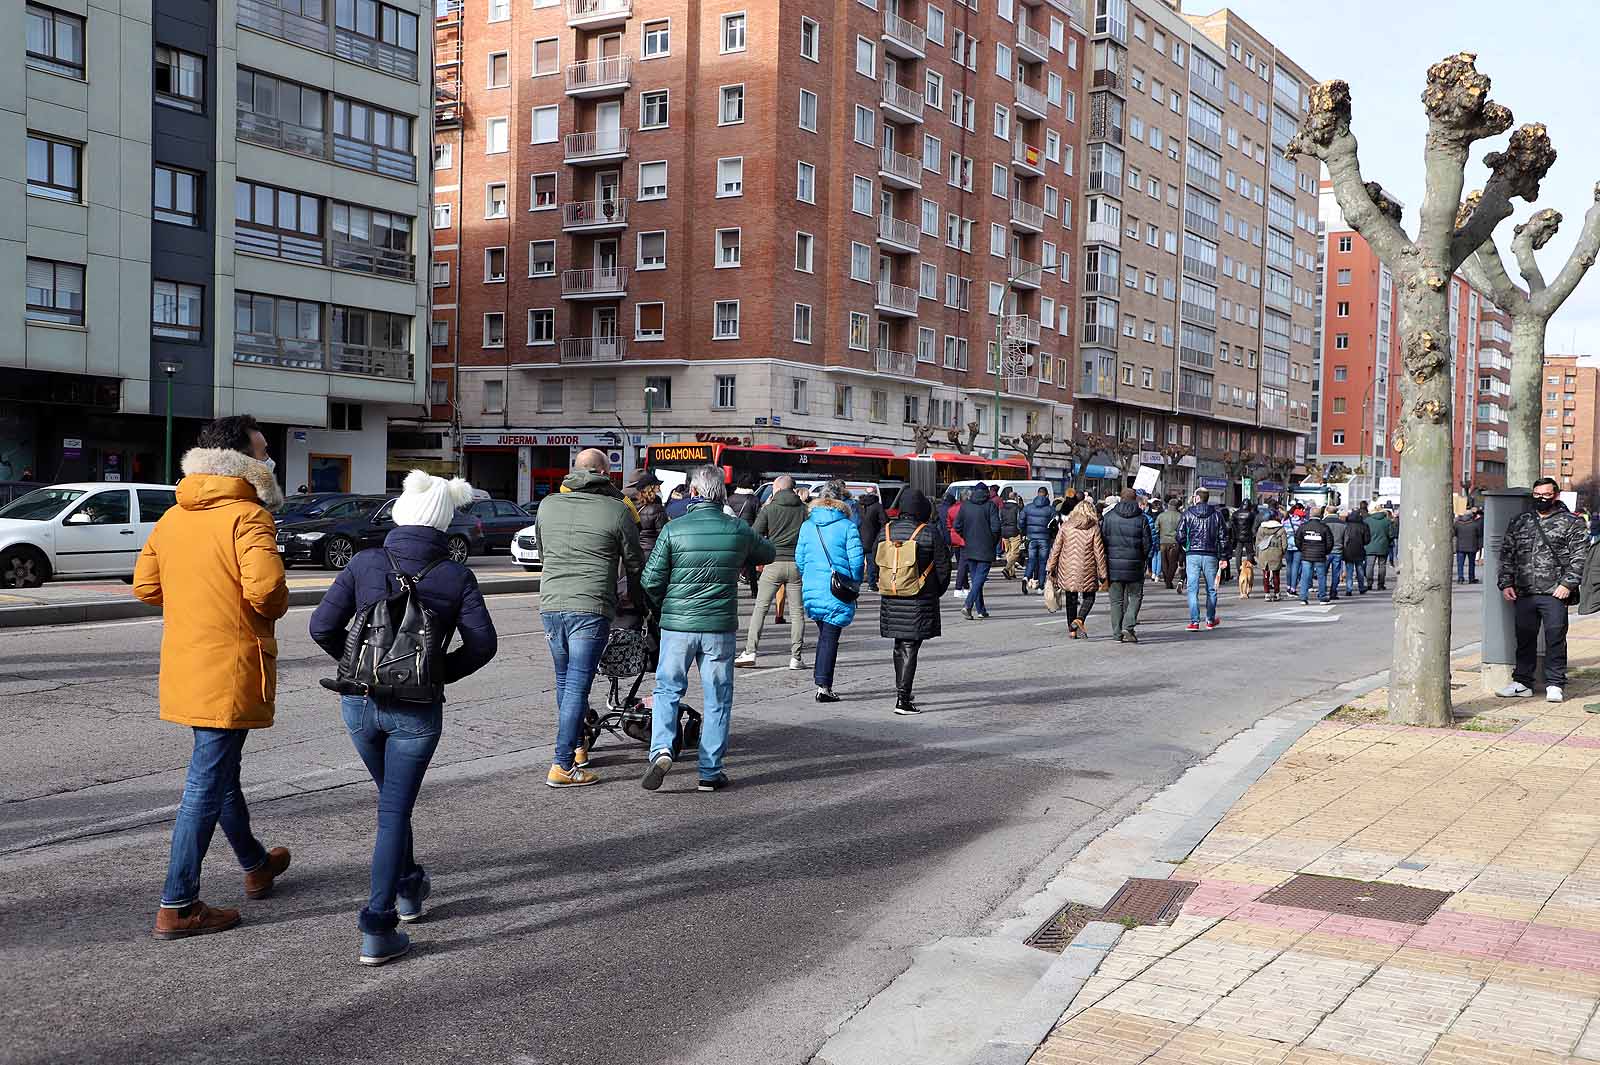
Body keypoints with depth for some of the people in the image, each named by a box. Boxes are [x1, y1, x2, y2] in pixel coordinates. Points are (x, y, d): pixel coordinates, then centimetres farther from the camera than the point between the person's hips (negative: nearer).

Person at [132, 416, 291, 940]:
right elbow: (264, 587, -27)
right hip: (230, 667, -8)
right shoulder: (248, 516, -16)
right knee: (208, 783, -3)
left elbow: (145, 585, 12)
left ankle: (256, 865, 41)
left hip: (185, 665, 9)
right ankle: (177, 906, 1)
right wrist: (278, 606, -6)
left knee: (220, 768, 22)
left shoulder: (173, 517, 8)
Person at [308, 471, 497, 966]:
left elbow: (322, 627, -5)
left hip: (360, 702, 2)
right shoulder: (456, 576, -5)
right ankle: (377, 929, -1)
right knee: (394, 810, 3)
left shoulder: (365, 564, -3)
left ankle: (408, 887, 42)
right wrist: (440, 673, 5)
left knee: (392, 797, 24)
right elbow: (482, 643, -9)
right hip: (417, 710, -2)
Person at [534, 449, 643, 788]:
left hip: (550, 605, 5)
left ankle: (577, 748, 31)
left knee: (565, 681, 19)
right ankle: (562, 766, -4)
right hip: (590, 608, -5)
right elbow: (634, 563, 5)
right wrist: (632, 593, 25)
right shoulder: (617, 510, -4)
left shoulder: (548, 504, 9)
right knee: (577, 685, -3)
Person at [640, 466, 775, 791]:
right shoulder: (738, 530, -2)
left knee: (668, 689, 13)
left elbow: (651, 580, -6)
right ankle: (710, 771, 13)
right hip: (721, 627, 1)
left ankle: (661, 748, -8)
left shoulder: (673, 530, -8)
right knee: (717, 698, 10)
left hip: (677, 625, -1)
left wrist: (662, 607, 14)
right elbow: (769, 554, 17)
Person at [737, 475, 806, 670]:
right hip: (796, 564, 2)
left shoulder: (769, 509, -1)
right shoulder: (804, 509, 4)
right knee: (796, 612, 5)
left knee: (760, 608, 5)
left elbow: (755, 535, -1)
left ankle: (750, 652, 0)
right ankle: (795, 657, 3)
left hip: (774, 564, -2)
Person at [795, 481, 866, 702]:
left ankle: (820, 678, 21)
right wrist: (853, 585, 4)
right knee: (830, 637, 1)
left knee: (823, 634, 20)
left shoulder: (807, 526, 5)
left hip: (811, 590, 4)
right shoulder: (847, 526, -8)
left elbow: (799, 558, 7)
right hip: (838, 592, -4)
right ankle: (823, 686, -3)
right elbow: (856, 560, -10)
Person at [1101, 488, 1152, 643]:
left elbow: (1102, 539, 0)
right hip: (1134, 565, -2)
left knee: (1117, 600, 8)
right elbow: (1147, 544, -2)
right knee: (1135, 597, 11)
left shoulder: (1109, 517, 0)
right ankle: (1128, 627, -6)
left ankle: (1118, 633, 9)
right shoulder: (1141, 519, -3)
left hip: (1113, 565, 2)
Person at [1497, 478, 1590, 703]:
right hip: (1524, 593, 4)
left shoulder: (1572, 523, 4)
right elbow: (1506, 554, 16)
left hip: (1555, 594, -4)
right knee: (1524, 638, 9)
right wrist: (1506, 583, 6)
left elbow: (1579, 557, -2)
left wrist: (1567, 584, -12)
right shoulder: (1519, 522, 15)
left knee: (1555, 638, -1)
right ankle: (1522, 682, 17)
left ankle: (1554, 684, 6)